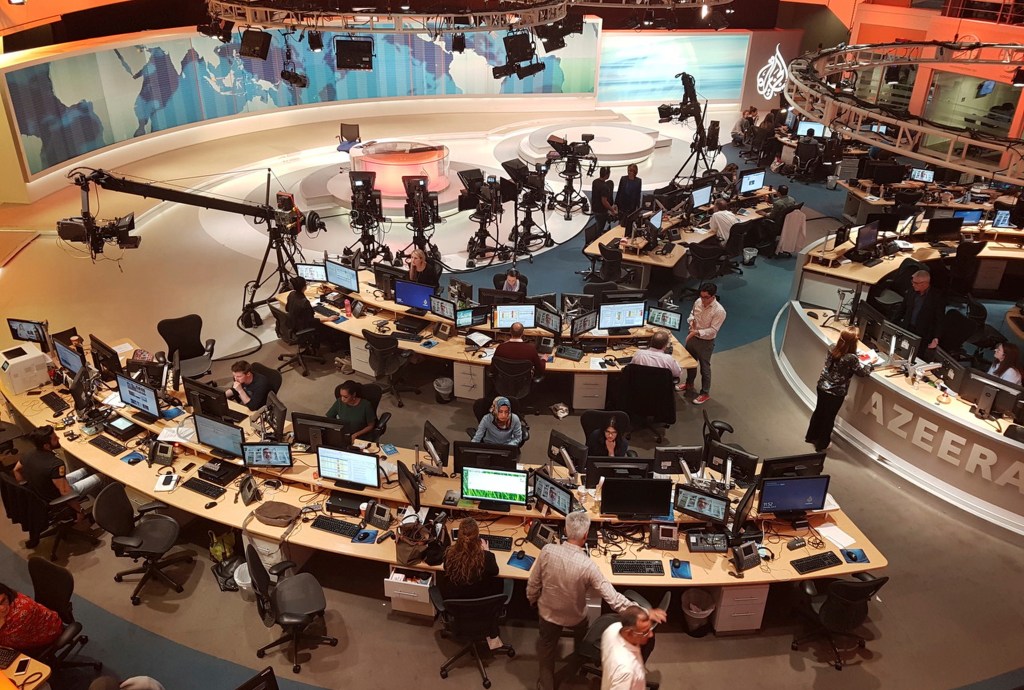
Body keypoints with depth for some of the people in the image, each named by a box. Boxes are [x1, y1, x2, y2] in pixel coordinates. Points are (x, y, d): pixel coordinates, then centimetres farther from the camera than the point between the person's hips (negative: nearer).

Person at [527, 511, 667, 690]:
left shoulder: (547, 551, -28)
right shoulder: (587, 565, -34)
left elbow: (533, 583, -13)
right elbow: (613, 598, -31)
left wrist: (532, 600, 9)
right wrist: (645, 612, -24)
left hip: (548, 612, 0)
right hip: (575, 616, 0)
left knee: (546, 648, 27)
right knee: (582, 641, 35)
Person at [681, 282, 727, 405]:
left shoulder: (719, 311, -26)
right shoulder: (698, 301, -8)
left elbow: (713, 330, -25)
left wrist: (697, 332, -35)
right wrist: (691, 321, -11)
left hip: (706, 342, -6)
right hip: (692, 337, 7)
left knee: (704, 368, 7)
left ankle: (705, 393, 22)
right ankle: (689, 384, 47)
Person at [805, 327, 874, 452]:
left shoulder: (833, 348, -10)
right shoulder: (851, 358, -27)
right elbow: (862, 372, -8)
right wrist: (870, 363, 9)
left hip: (822, 387, 6)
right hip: (836, 393, -6)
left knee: (819, 411, 25)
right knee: (829, 417, 14)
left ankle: (811, 436, 45)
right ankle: (821, 444, 32)